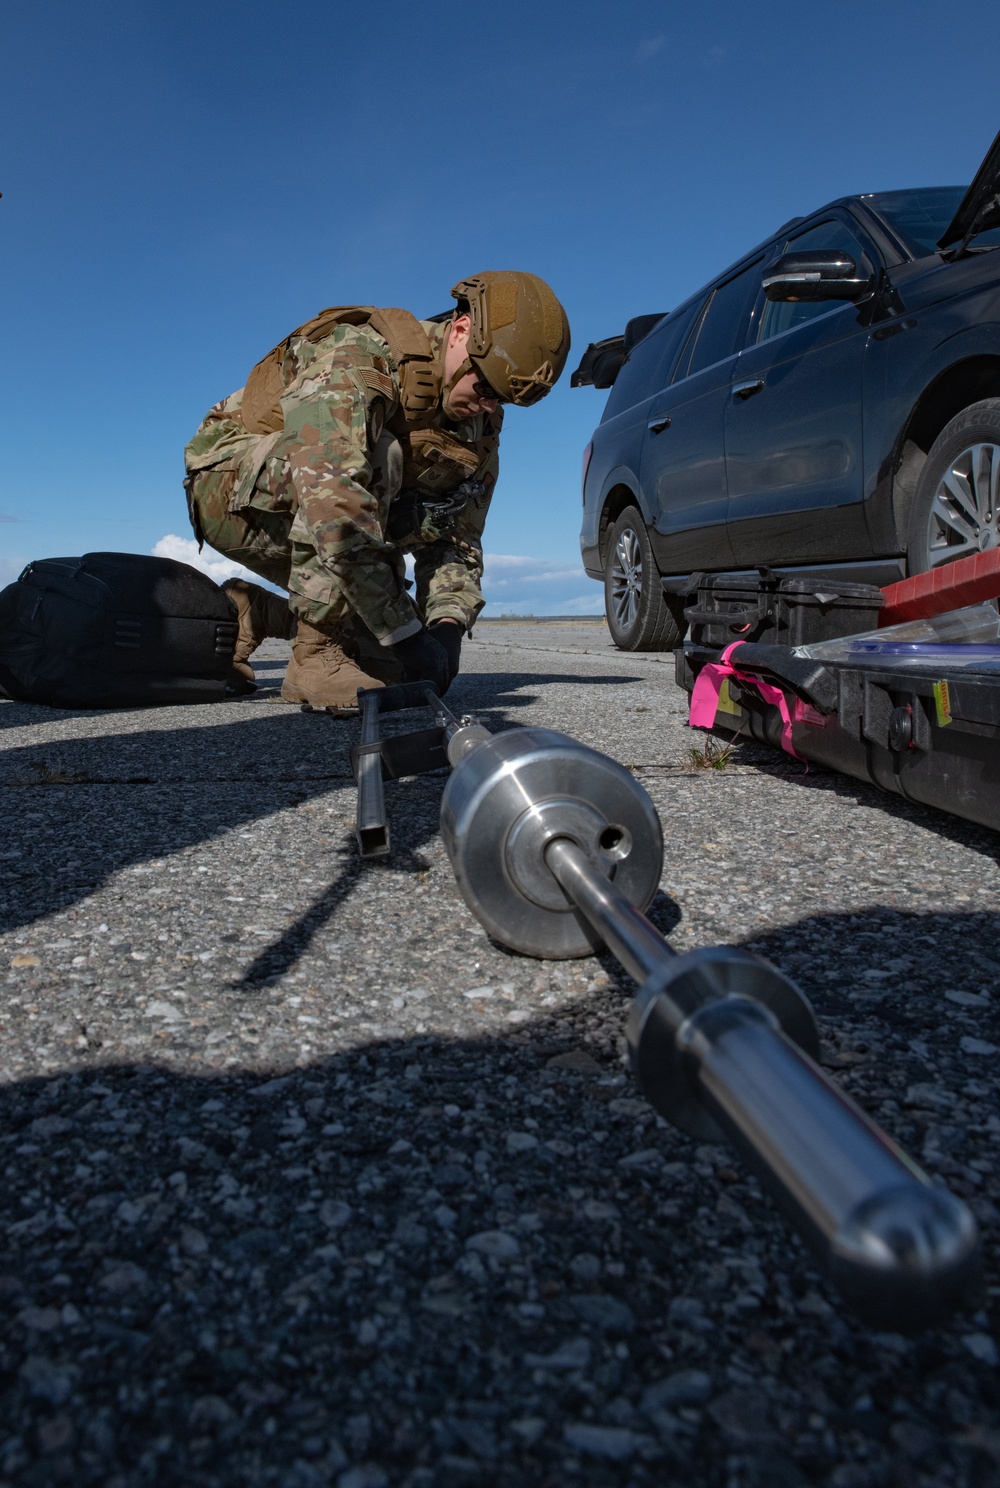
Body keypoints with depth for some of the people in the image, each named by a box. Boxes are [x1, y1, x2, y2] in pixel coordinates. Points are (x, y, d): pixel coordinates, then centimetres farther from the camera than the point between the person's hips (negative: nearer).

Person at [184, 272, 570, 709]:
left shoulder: (480, 422, -5)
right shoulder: (356, 355, -29)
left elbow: (455, 538, -2)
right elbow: (332, 502, -42)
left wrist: (448, 626, -22)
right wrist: (405, 635, -41)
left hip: (299, 526, 7)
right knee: (375, 456, -35)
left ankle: (247, 614, 12)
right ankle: (316, 658, -27)